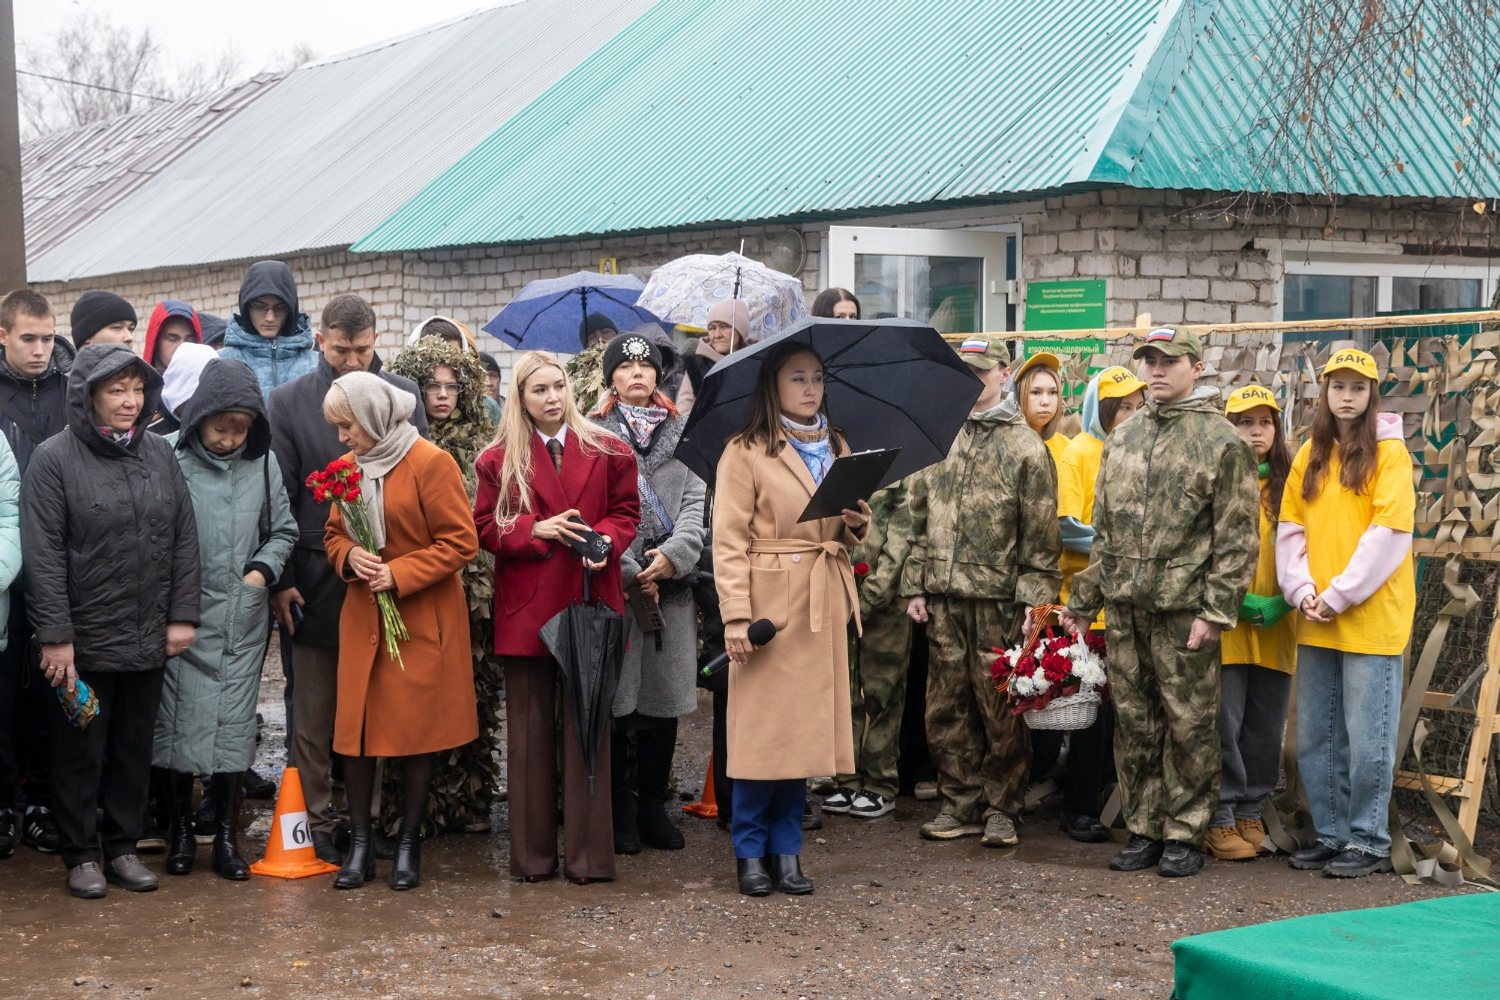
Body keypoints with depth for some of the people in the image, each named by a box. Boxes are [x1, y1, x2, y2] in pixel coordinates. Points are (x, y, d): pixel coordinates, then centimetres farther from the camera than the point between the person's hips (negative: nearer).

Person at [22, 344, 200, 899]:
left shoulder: (160, 454, 7)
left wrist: (182, 615, 3)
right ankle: (81, 853, 20)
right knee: (81, 752, 7)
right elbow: (44, 555, -10)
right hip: (84, 640, -4)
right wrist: (55, 637, -13)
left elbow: (184, 540, 9)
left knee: (135, 748, 13)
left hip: (149, 639, 4)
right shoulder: (54, 459, -7)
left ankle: (123, 845, 26)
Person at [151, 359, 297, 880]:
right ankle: (179, 832, 20)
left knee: (234, 727, 6)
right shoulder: (168, 460, -9)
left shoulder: (263, 463, 4)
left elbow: (283, 531, 16)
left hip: (243, 622, 3)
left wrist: (263, 570, -1)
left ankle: (226, 837, 16)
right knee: (176, 723, 5)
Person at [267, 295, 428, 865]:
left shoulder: (403, 395, 5)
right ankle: (317, 821, 15)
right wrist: (280, 580, -4)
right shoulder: (288, 402, 1)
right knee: (313, 714, 6)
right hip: (315, 580, -1)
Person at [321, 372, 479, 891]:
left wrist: (399, 574, -17)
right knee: (356, 728, 1)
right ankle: (359, 844, 11)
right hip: (362, 616, 5)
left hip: (422, 618, -5)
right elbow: (334, 534, 16)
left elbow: (461, 541, -12)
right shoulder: (349, 466, 8)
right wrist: (350, 556, -7)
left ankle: (409, 844, 15)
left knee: (417, 730, 3)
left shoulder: (431, 463, -10)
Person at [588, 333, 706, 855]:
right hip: (612, 583, -3)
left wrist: (673, 555, -13)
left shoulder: (682, 434, 13)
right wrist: (629, 572, -12)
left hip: (670, 584, 3)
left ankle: (653, 806, 18)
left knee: (665, 699, 6)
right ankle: (619, 811, 10)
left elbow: (695, 501, 3)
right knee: (615, 699, -1)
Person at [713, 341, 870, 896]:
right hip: (770, 601, -5)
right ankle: (750, 851, 9)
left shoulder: (836, 448, 16)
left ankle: (787, 850, 15)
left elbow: (854, 534, 21)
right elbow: (729, 539, -9)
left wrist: (857, 521, -3)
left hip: (824, 605, 6)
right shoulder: (745, 453, -3)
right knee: (762, 728, -3)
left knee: (805, 727, 6)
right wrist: (736, 616, -17)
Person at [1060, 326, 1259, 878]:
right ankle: (1143, 829, 19)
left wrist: (1217, 610, -14)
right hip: (1124, 605, 5)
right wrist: (1084, 601, 16)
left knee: (1189, 724, 0)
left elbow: (1237, 536, -7)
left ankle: (1183, 833, 11)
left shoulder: (1221, 440, -3)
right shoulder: (1123, 437, 15)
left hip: (1184, 606, -5)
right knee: (1133, 722, 9)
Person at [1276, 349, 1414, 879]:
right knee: (1315, 735, 10)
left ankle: (1368, 841, 10)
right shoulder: (1309, 455, 12)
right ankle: (1331, 834, 22)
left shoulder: (1389, 452, -4)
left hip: (1372, 616, -5)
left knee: (1367, 735, -2)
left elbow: (1390, 533, -12)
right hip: (1316, 620, 6)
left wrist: (1339, 596, -14)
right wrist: (1302, 592, -4)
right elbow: (1290, 528, 10)